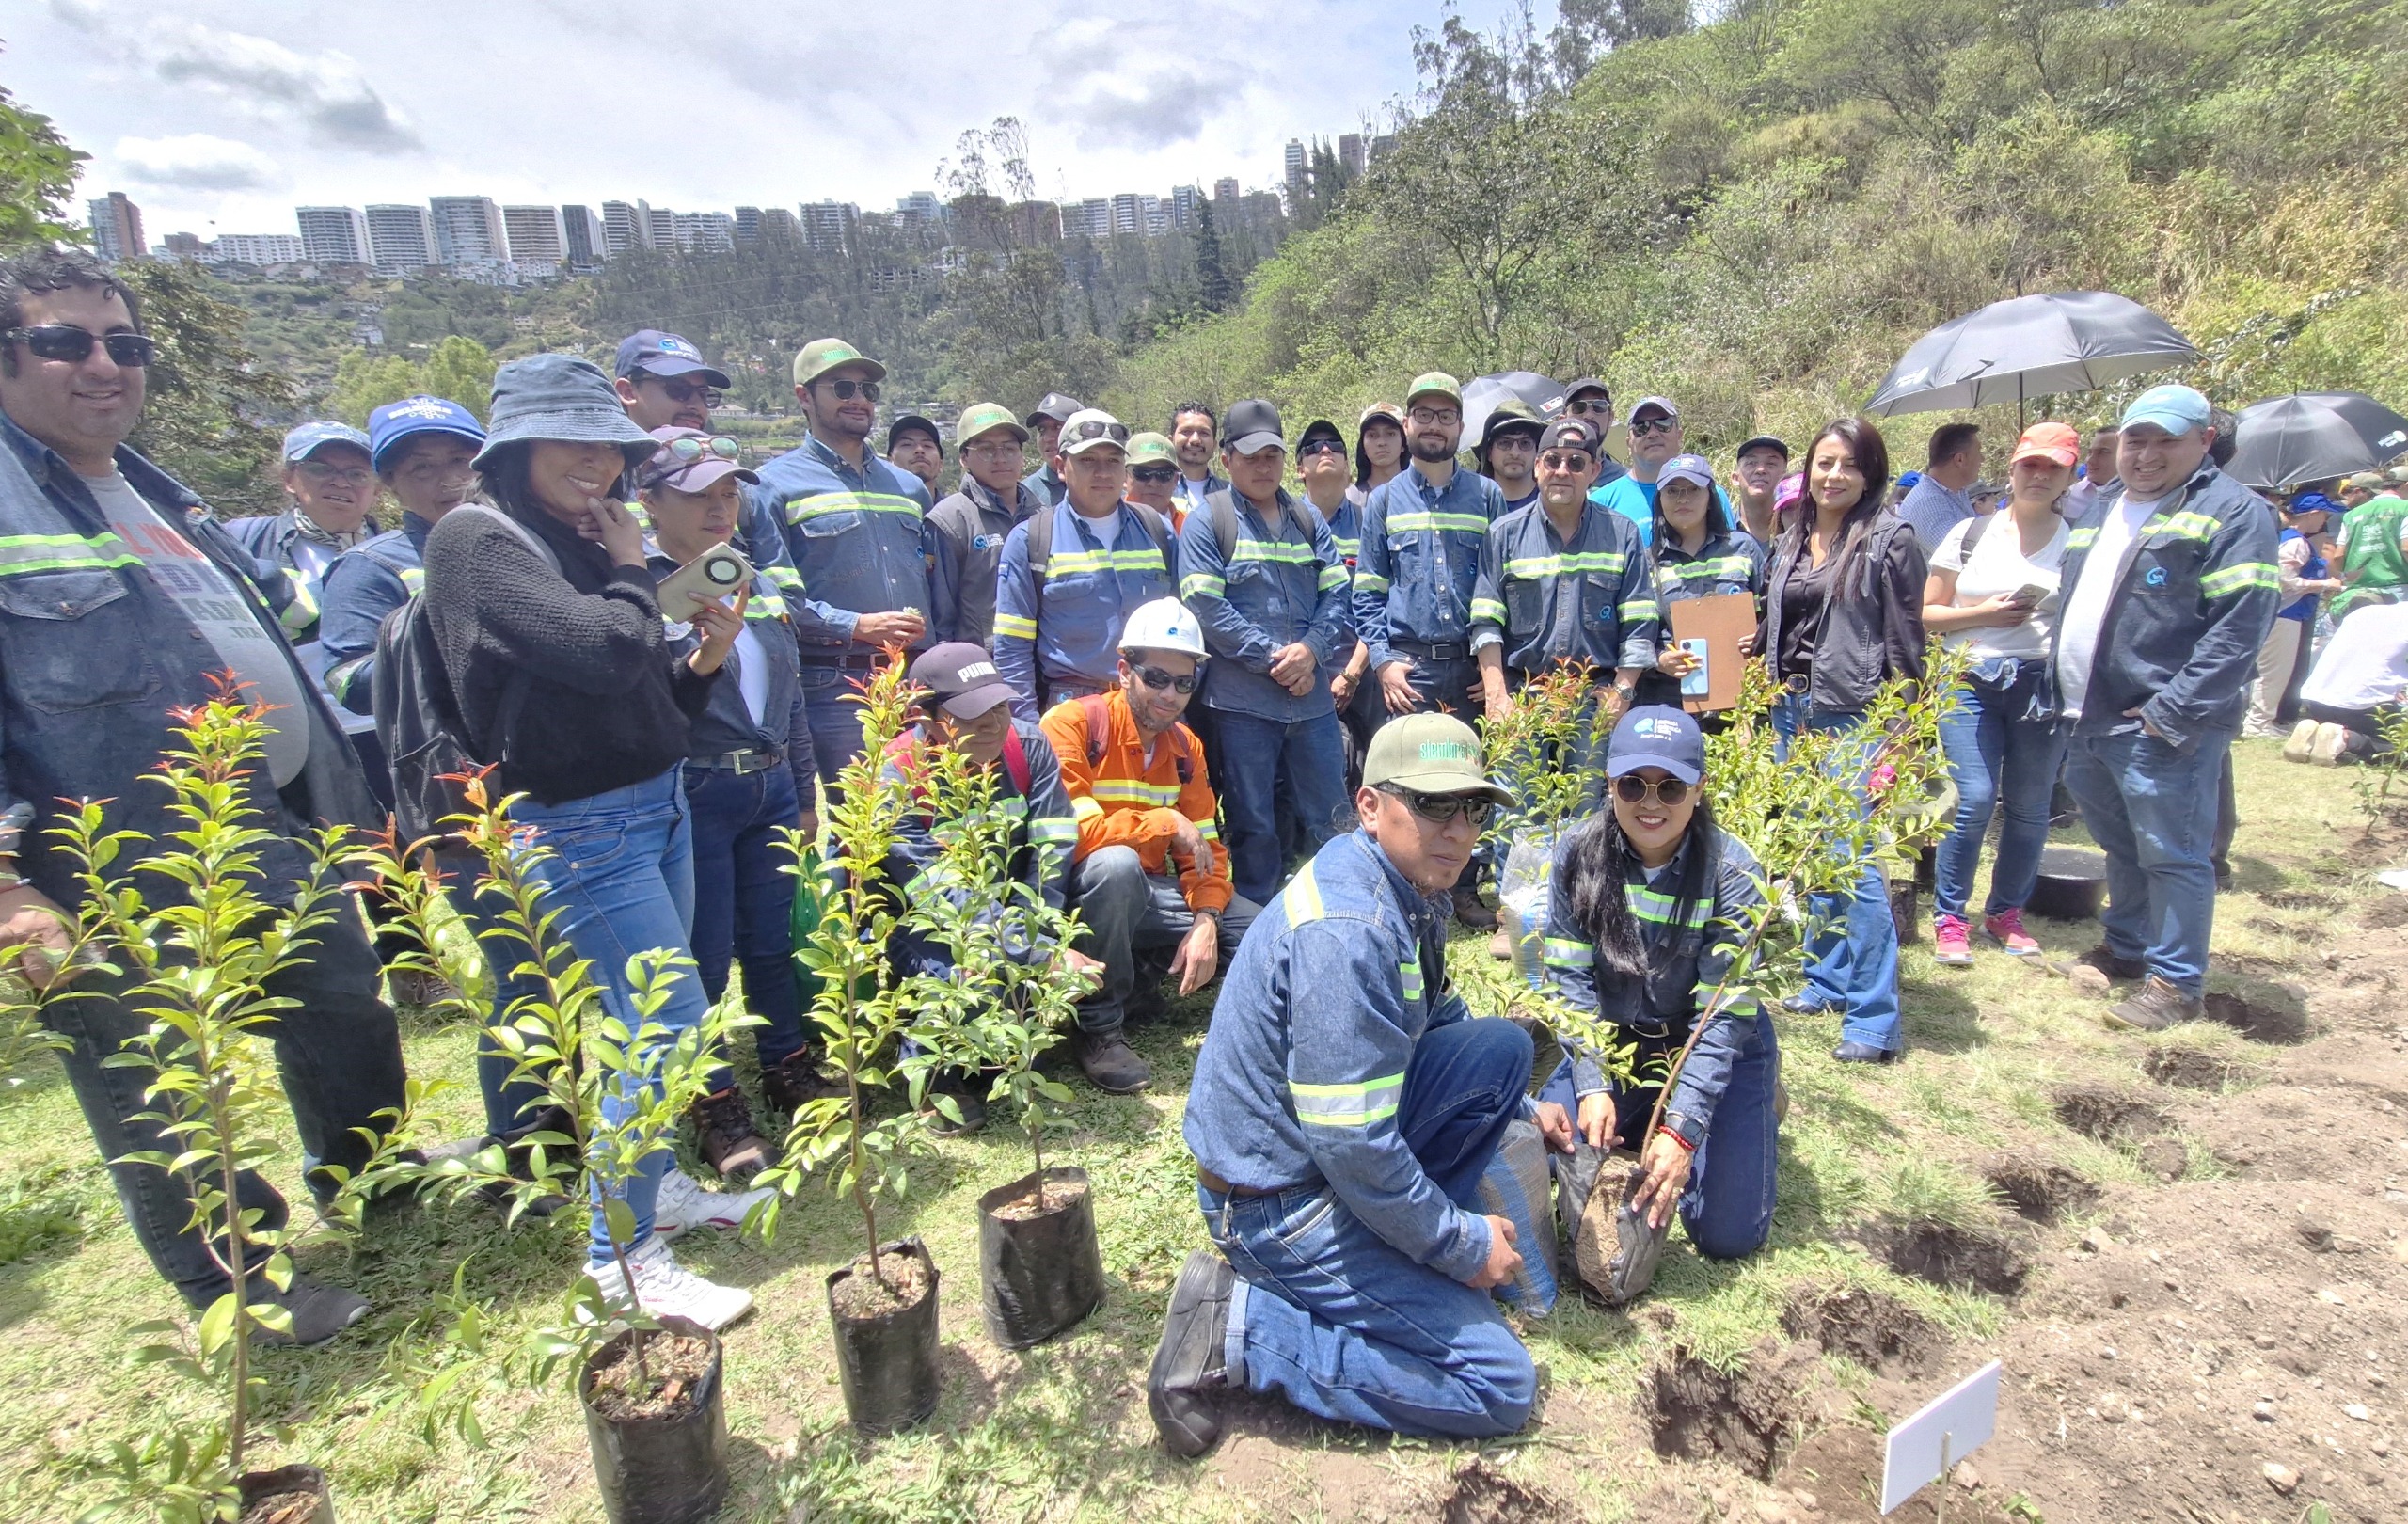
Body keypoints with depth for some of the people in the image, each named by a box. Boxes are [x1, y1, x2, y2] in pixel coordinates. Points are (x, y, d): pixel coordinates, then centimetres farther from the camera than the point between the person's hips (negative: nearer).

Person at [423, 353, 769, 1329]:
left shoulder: (582, 545, 12)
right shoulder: (479, 541, -11)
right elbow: (607, 653, -27)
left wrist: (704, 660, -3)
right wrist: (631, 572, -9)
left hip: (658, 807, 8)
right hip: (580, 826, -8)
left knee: (651, 1019, 17)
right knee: (674, 1024, -8)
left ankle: (655, 1183, 35)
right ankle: (622, 1258, 7)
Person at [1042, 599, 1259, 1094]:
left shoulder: (1185, 745, 6)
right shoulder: (1072, 723, -15)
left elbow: (1206, 845, 6)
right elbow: (1068, 833, -27)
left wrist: (1205, 920, -11)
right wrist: (1167, 823, -19)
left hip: (1147, 894, 6)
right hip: (1080, 894, -6)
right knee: (1117, 863, -40)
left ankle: (1141, 979, 9)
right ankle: (1098, 1029, -21)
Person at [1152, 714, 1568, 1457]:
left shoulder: (1409, 889, 2)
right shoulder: (1345, 932, -29)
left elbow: (1438, 1024, 21)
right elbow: (1355, 1149, -27)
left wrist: (1520, 1107, 16)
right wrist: (1463, 1245, -13)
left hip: (1334, 1138, 9)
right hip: (1278, 1198, -9)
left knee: (1502, 1045, 4)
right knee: (1502, 1384, -4)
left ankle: (1403, 1235, 9)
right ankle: (1238, 1327, -4)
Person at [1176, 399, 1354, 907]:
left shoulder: (1309, 521, 14)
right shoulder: (1206, 522, 1)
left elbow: (1337, 594, 8)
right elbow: (1205, 606, -10)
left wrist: (1310, 650, -11)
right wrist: (1275, 657, -13)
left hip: (1313, 698, 4)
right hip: (1240, 701, -4)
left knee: (1328, 821, 11)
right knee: (1252, 827, 5)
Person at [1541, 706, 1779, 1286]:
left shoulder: (1733, 875, -23)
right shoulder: (1578, 855, -16)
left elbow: (1723, 1013, -25)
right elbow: (1571, 978, -13)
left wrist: (1682, 1130, -33)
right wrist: (1592, 1087, -24)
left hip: (1712, 1044, -2)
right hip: (1614, 1040, 2)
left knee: (1727, 1233, -7)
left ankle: (1758, 1105, 22)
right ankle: (1639, 1120, 18)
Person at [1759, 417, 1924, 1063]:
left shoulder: (1891, 539, -6)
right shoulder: (1790, 541, 13)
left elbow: (1905, 640, -8)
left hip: (1855, 717, -7)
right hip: (1793, 709, 7)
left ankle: (1876, 1020, -1)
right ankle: (1827, 981, 27)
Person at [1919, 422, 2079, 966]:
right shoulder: (1970, 534, 7)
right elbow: (1926, 614, 6)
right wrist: (1984, 614, -9)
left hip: (2044, 686, 1)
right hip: (1971, 681, -1)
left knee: (2029, 806, 6)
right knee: (1975, 799, -9)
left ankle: (2005, 912, 23)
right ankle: (1949, 917, 5)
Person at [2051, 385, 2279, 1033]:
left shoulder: (2233, 513, -7)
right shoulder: (2100, 514, 17)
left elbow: (2240, 627, -16)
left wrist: (2172, 714, -22)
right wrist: (2064, 697, 15)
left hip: (2162, 730, -8)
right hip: (2087, 722, 8)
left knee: (2172, 855, 1)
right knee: (2120, 848, 21)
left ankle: (2175, 983, 12)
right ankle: (2126, 949, 37)